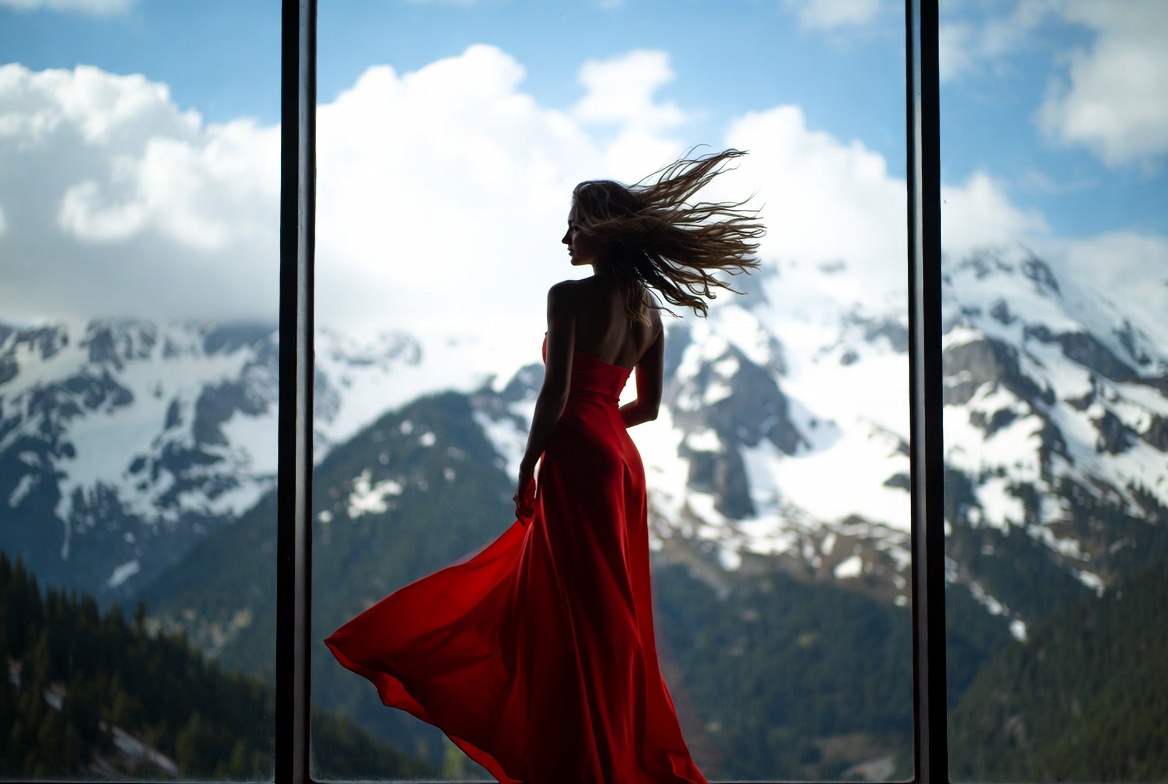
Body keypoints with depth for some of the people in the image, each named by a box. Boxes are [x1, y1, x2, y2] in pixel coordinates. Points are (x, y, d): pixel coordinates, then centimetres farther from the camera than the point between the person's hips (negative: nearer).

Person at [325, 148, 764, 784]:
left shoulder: (570, 297, -11)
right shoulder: (648, 308, 9)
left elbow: (555, 396, -16)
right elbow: (649, 406, 13)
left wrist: (527, 468, -7)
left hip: (578, 459, -7)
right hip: (622, 459, 7)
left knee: (578, 611, -1)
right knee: (612, 605, 16)